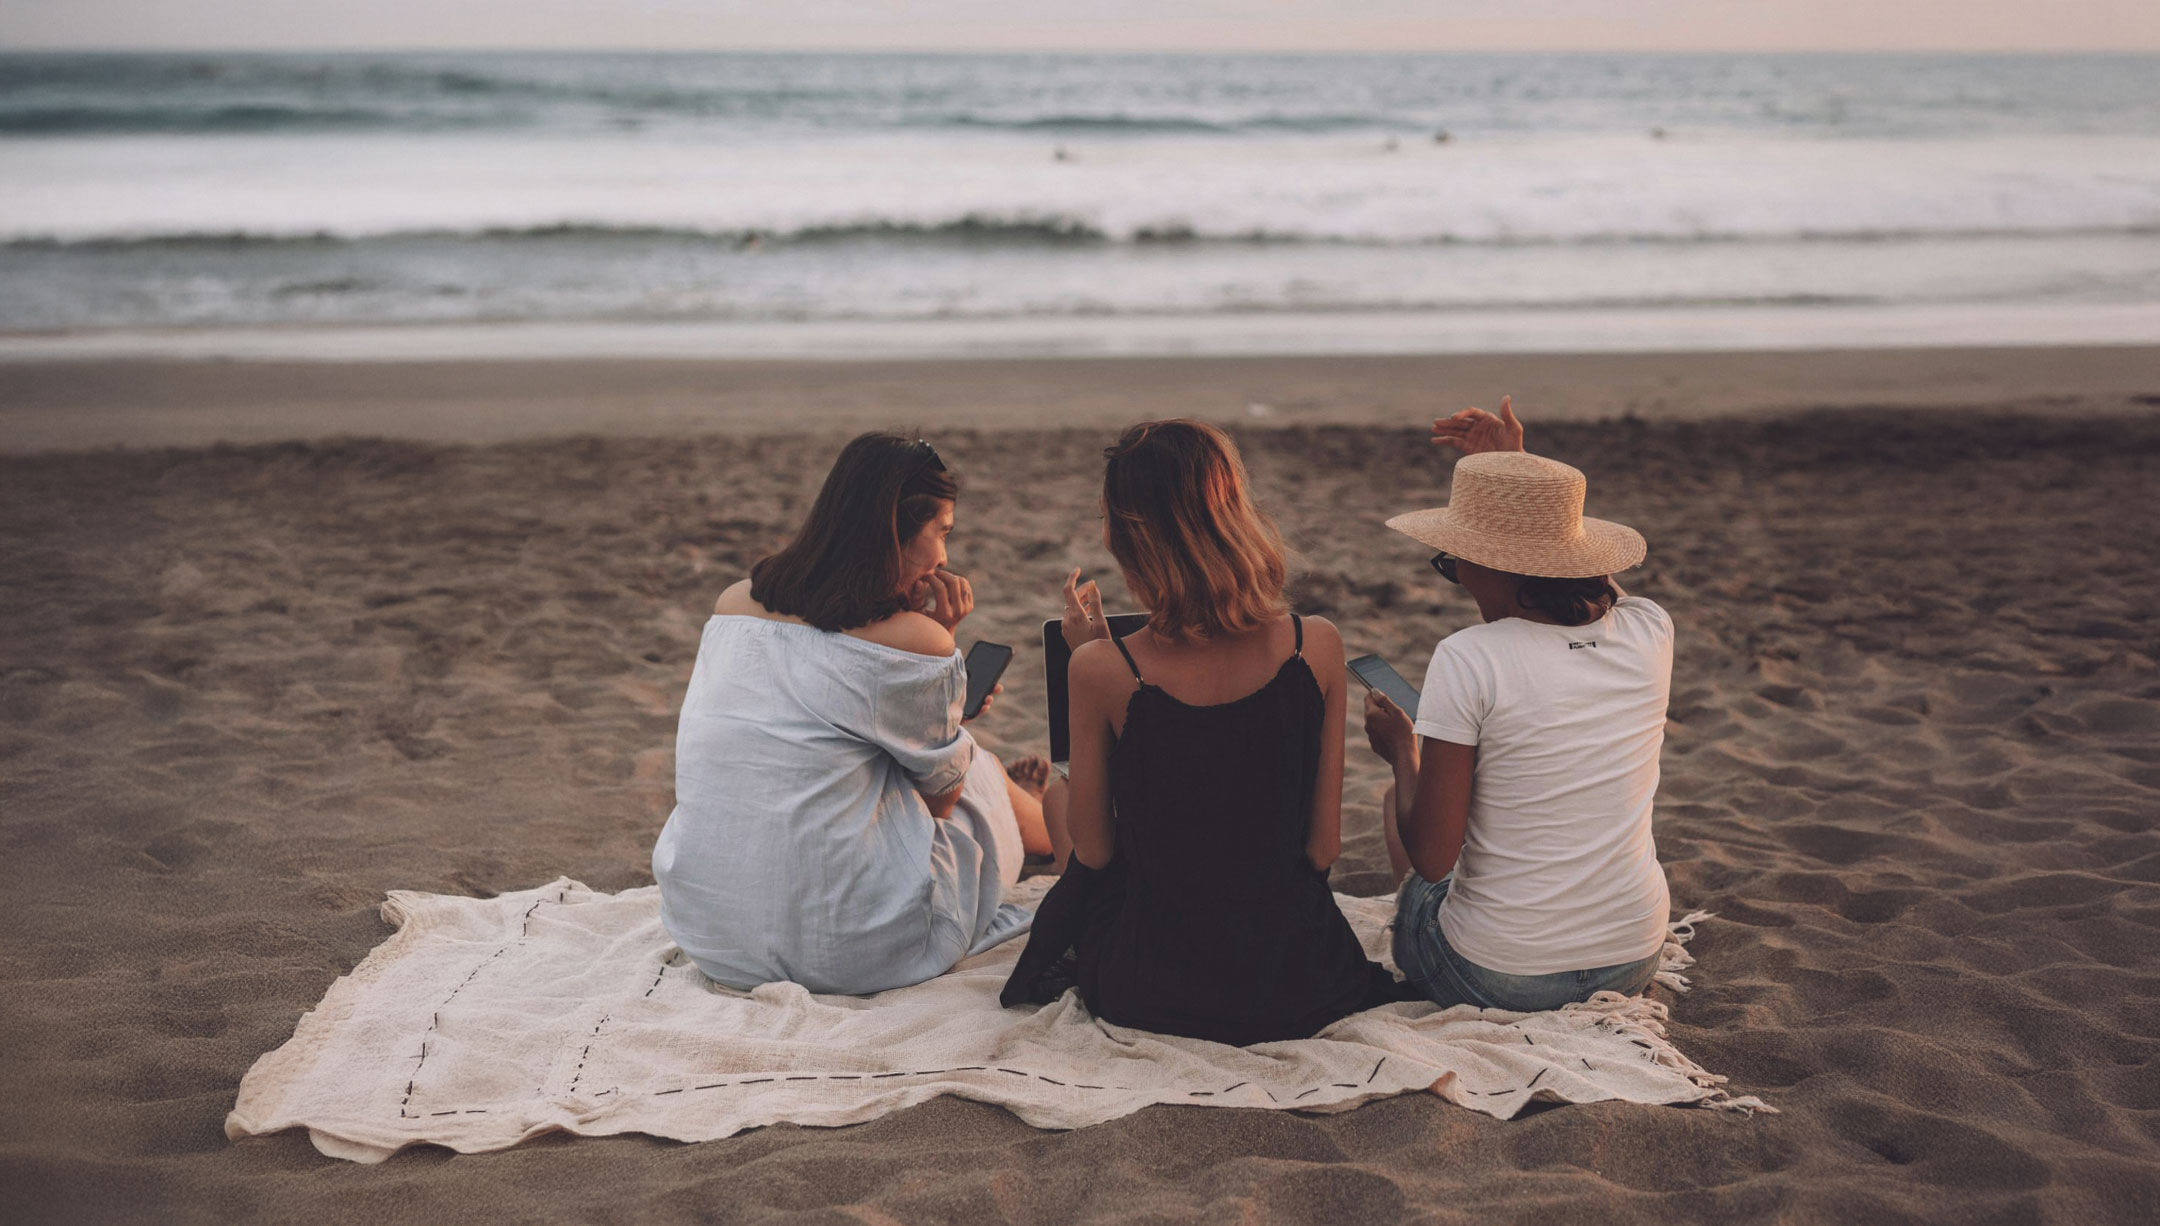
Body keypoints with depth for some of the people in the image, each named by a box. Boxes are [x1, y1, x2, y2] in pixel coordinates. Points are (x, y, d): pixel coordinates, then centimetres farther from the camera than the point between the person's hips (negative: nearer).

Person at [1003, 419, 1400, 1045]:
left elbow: (1092, 849, -4)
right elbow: (1323, 847, -5)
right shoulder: (1316, 647, -14)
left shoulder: (1105, 669, -20)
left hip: (1149, 997, -2)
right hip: (1299, 992, 3)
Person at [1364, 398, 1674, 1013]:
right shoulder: (1650, 632, -7)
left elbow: (1431, 859, -17)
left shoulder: (1467, 659, -22)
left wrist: (1401, 751, -1)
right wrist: (1515, 465, 20)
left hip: (1494, 981, -4)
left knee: (1394, 800, 24)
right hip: (1633, 965, 5)